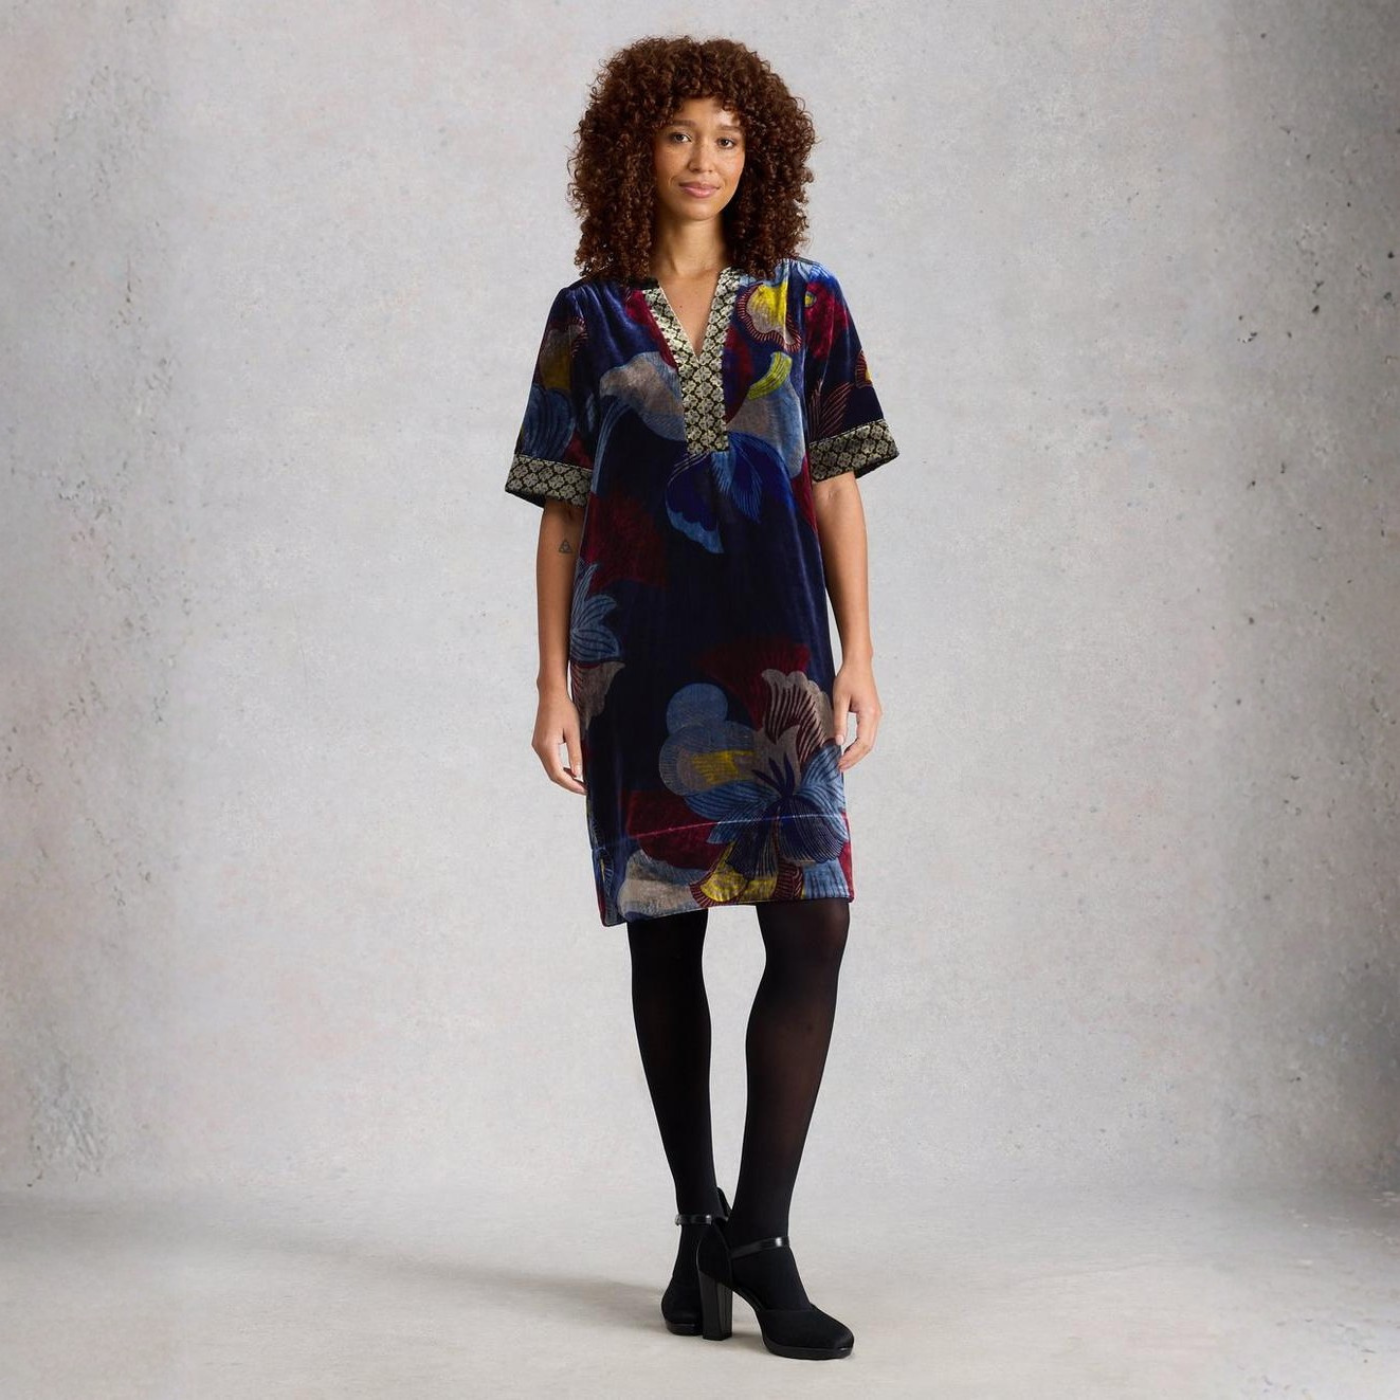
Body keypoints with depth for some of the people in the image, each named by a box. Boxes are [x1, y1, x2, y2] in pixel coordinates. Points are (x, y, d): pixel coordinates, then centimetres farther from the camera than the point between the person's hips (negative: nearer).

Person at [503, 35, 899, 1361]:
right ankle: (699, 1226, 17)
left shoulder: (804, 303, 8)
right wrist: (554, 683, 0)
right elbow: (561, 514, 7)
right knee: (664, 938, 5)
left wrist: (857, 658, -1)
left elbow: (836, 494, 7)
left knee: (811, 921, -13)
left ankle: (759, 1237, -5)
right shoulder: (587, 317, 7)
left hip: (771, 653, 0)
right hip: (637, 657, 0)